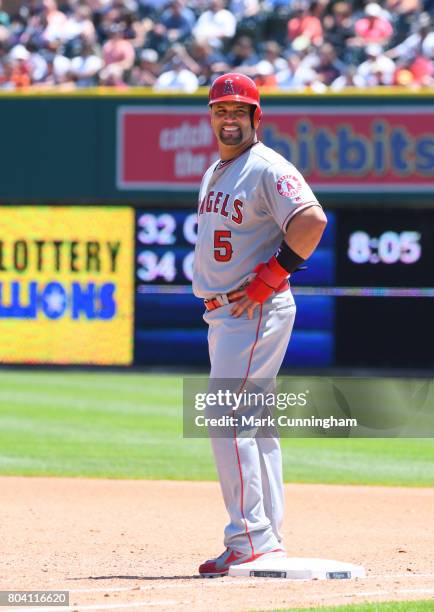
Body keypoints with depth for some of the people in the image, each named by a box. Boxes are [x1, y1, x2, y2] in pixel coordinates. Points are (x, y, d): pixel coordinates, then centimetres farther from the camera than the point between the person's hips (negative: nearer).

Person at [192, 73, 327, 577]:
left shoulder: (266, 168, -13)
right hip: (223, 316, 10)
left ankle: (249, 540, -16)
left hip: (257, 311, -10)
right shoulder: (214, 173, 16)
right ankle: (269, 542, 15)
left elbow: (312, 220, -26)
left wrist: (268, 278, -22)